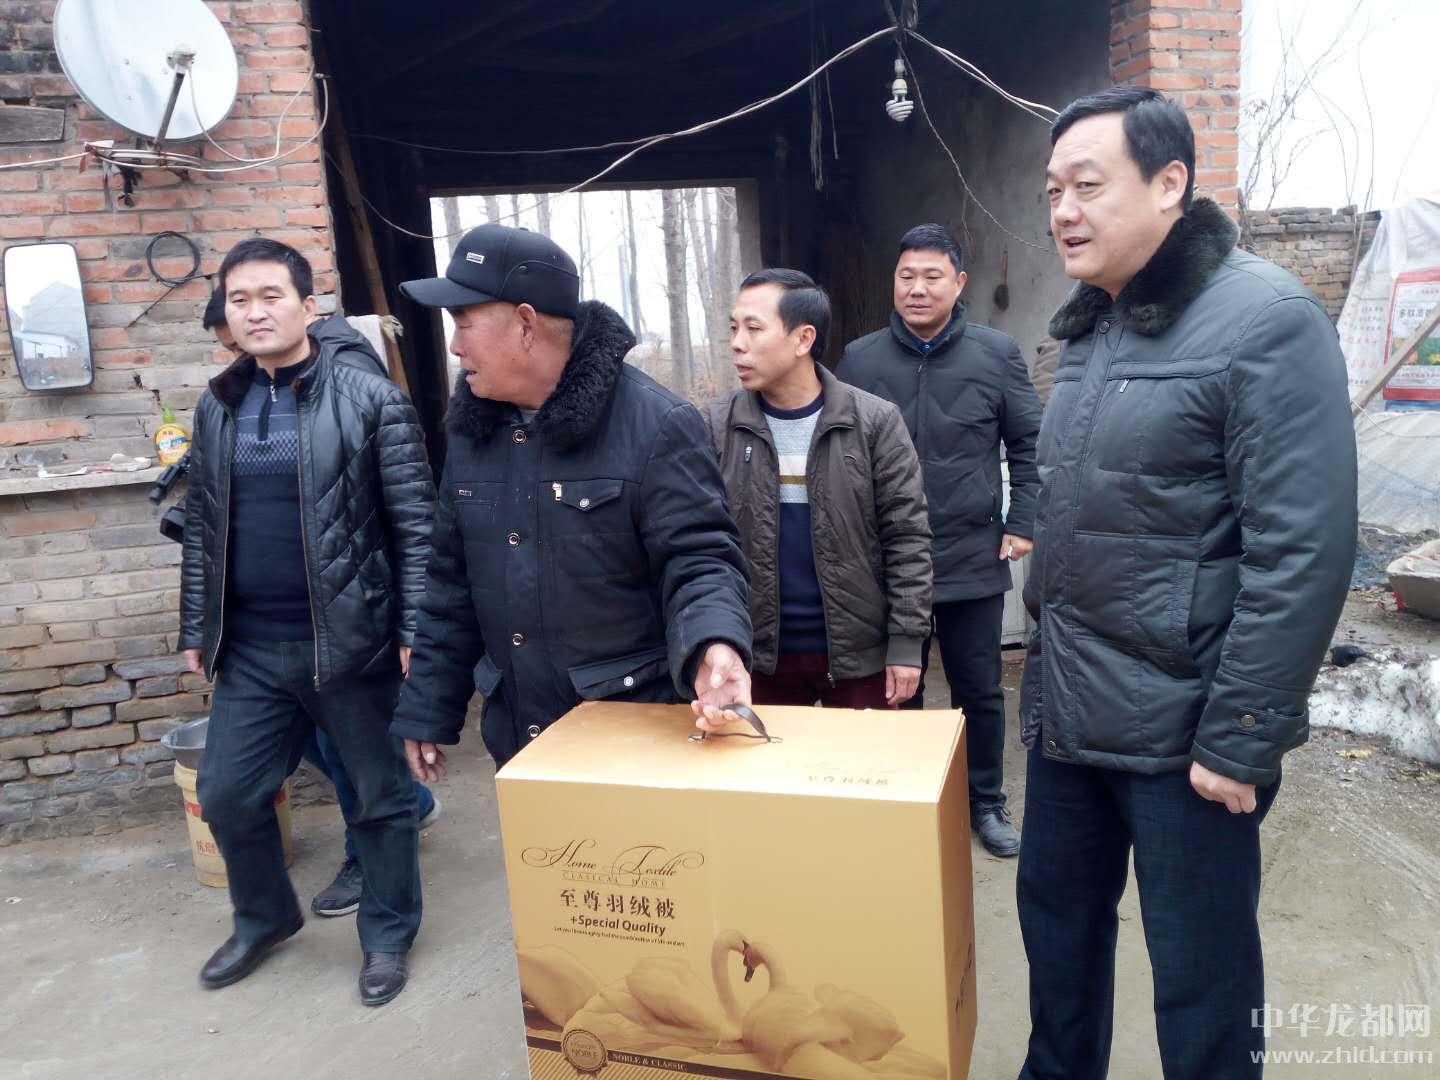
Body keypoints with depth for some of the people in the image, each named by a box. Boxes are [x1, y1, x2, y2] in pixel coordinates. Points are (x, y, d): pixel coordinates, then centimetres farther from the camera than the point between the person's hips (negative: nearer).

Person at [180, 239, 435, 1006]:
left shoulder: (369, 397, -9)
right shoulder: (217, 407, 8)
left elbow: (416, 523, -11)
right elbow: (202, 527, 14)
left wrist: (416, 631, -14)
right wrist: (195, 628, 14)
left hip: (350, 641, -5)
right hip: (250, 648, 5)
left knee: (380, 796, 9)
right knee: (225, 792, 14)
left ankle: (387, 935, 31)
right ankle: (264, 918, 40)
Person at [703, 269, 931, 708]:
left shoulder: (875, 421, -7)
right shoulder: (716, 428, -2)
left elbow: (906, 537, -5)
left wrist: (906, 643, -7)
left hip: (860, 651, -1)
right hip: (760, 654, 2)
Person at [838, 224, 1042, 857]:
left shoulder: (996, 354, -1)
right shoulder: (859, 359, 0)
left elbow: (1029, 445, 4)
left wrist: (1021, 524, -3)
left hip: (974, 562, 0)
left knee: (980, 691, 13)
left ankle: (986, 803, 32)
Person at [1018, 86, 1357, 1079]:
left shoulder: (1265, 320, -14)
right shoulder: (1091, 331, 10)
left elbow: (1303, 553, -19)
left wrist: (1240, 738, -18)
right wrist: (1046, 665, 14)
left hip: (1183, 732, -7)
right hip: (1068, 715, 7)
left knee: (1200, 973, 10)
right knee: (1058, 922, 20)